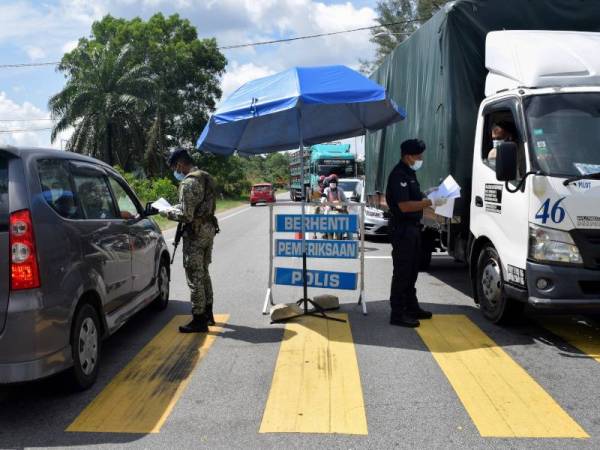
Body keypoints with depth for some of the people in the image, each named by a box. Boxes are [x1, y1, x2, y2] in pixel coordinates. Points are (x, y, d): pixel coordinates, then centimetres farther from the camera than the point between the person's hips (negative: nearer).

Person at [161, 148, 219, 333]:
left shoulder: (188, 183, -18)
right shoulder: (207, 178, 12)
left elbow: (186, 215, -22)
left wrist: (166, 212, -7)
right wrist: (175, 208, 16)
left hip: (195, 233, -9)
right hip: (209, 229, 10)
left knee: (194, 277, -3)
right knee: (204, 273, 19)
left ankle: (199, 320, 2)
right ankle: (207, 314, 29)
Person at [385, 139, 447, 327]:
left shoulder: (410, 173, 14)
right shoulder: (398, 175, -18)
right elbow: (405, 206, -25)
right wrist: (431, 202, -23)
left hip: (413, 227, 10)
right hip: (402, 229, -10)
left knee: (412, 270, 18)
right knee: (402, 271, -6)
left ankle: (411, 307, 29)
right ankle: (397, 314, 0)